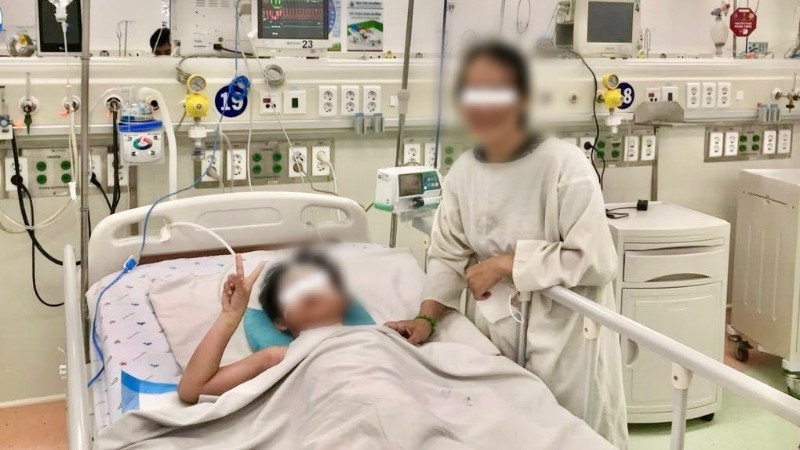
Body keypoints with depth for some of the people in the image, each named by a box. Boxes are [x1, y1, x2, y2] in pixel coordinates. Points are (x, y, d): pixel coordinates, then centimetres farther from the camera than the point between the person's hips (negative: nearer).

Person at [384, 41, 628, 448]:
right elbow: (449, 254, 6)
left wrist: (506, 263, -18)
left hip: (564, 335, -4)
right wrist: (426, 318, -8)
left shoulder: (564, 164, -18)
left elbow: (595, 261, -20)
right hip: (497, 331, 5)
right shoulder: (462, 172, 0)